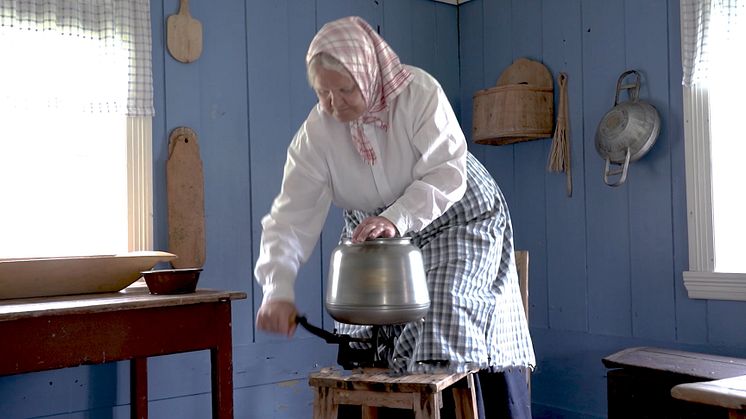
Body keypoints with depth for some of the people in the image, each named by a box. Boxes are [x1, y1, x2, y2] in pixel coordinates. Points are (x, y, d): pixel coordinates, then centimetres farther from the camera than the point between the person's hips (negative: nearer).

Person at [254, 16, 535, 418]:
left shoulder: (419, 92, -25)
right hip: (373, 231, 3)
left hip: (455, 219, -3)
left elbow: (447, 175, -28)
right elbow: (292, 215, -21)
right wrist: (278, 290, -34)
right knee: (366, 335, -1)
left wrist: (396, 218, -44)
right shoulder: (315, 131, -17)